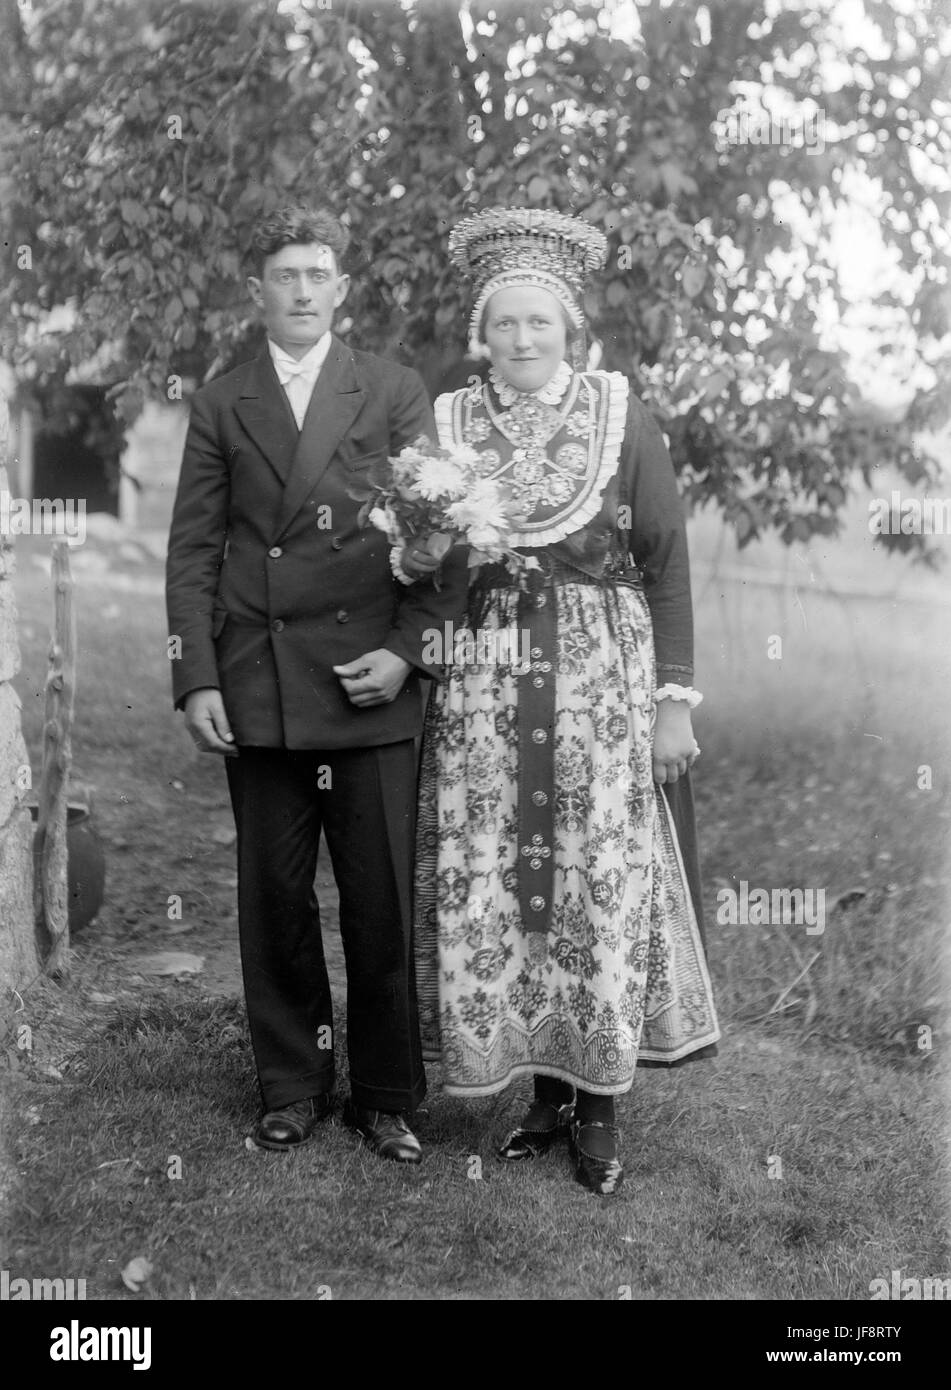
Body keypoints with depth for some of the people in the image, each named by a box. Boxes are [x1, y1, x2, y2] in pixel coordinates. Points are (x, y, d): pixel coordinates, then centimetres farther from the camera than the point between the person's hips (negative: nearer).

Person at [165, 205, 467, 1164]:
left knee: (380, 901, 2)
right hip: (255, 690, 1)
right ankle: (292, 1087, 22)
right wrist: (195, 679, -2)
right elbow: (192, 552, 8)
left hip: (370, 685, -1)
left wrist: (407, 649, -8)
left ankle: (386, 1095, 17)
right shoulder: (219, 406, 12)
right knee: (274, 898, 8)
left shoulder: (396, 394, 9)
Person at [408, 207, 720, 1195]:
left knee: (607, 885, -2)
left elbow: (667, 562, 2)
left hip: (603, 681, -2)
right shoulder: (448, 423, 7)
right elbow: (416, 565, 11)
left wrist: (674, 700, -3)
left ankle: (599, 1104, 12)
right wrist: (418, 554, -14)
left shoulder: (621, 419, 2)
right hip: (484, 688, 2)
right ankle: (545, 1089, 17)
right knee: (490, 891, 1)